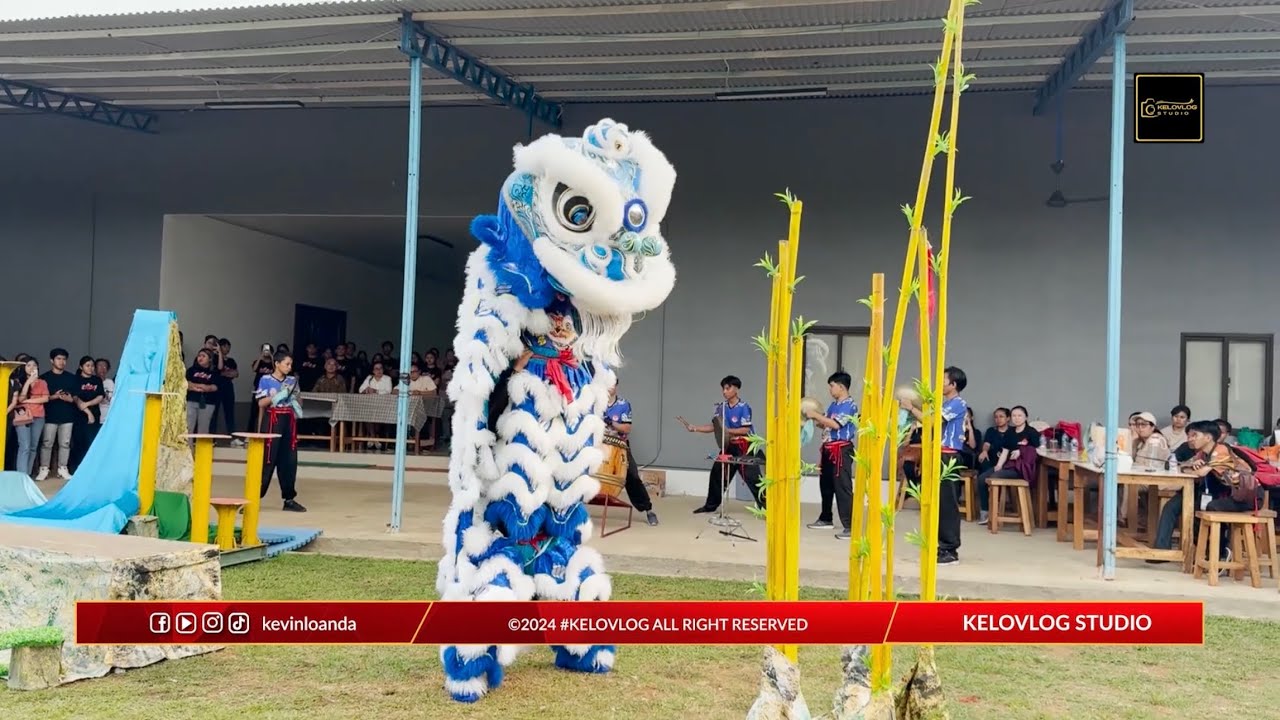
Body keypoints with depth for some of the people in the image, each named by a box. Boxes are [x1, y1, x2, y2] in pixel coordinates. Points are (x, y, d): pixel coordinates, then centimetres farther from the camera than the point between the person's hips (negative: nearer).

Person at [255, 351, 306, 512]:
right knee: (268, 460, -5)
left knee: (289, 460, 6)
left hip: (289, 421, 5)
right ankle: (254, 496, 2)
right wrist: (277, 397, -20)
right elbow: (261, 403, -7)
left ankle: (289, 499, 14)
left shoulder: (292, 381, 10)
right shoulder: (266, 380, -4)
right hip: (273, 420, -5)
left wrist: (297, 407, -1)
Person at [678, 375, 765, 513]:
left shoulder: (743, 407, -14)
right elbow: (713, 426, 4)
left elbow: (746, 429, -18)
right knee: (717, 474, 10)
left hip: (744, 447, -7)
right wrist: (693, 428, -5)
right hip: (729, 447, 7)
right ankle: (710, 505, 24)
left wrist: (727, 430, -24)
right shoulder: (721, 407, 4)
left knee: (752, 478, -8)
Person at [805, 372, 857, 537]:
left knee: (843, 487, -13)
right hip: (828, 449, 10)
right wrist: (814, 417, 3)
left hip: (841, 449, -10)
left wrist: (816, 415, -15)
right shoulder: (833, 404, 16)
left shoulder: (849, 405, -12)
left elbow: (835, 424, -22)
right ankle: (825, 519, 32)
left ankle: (850, 526, -15)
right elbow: (824, 425, 19)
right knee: (825, 484, 18)